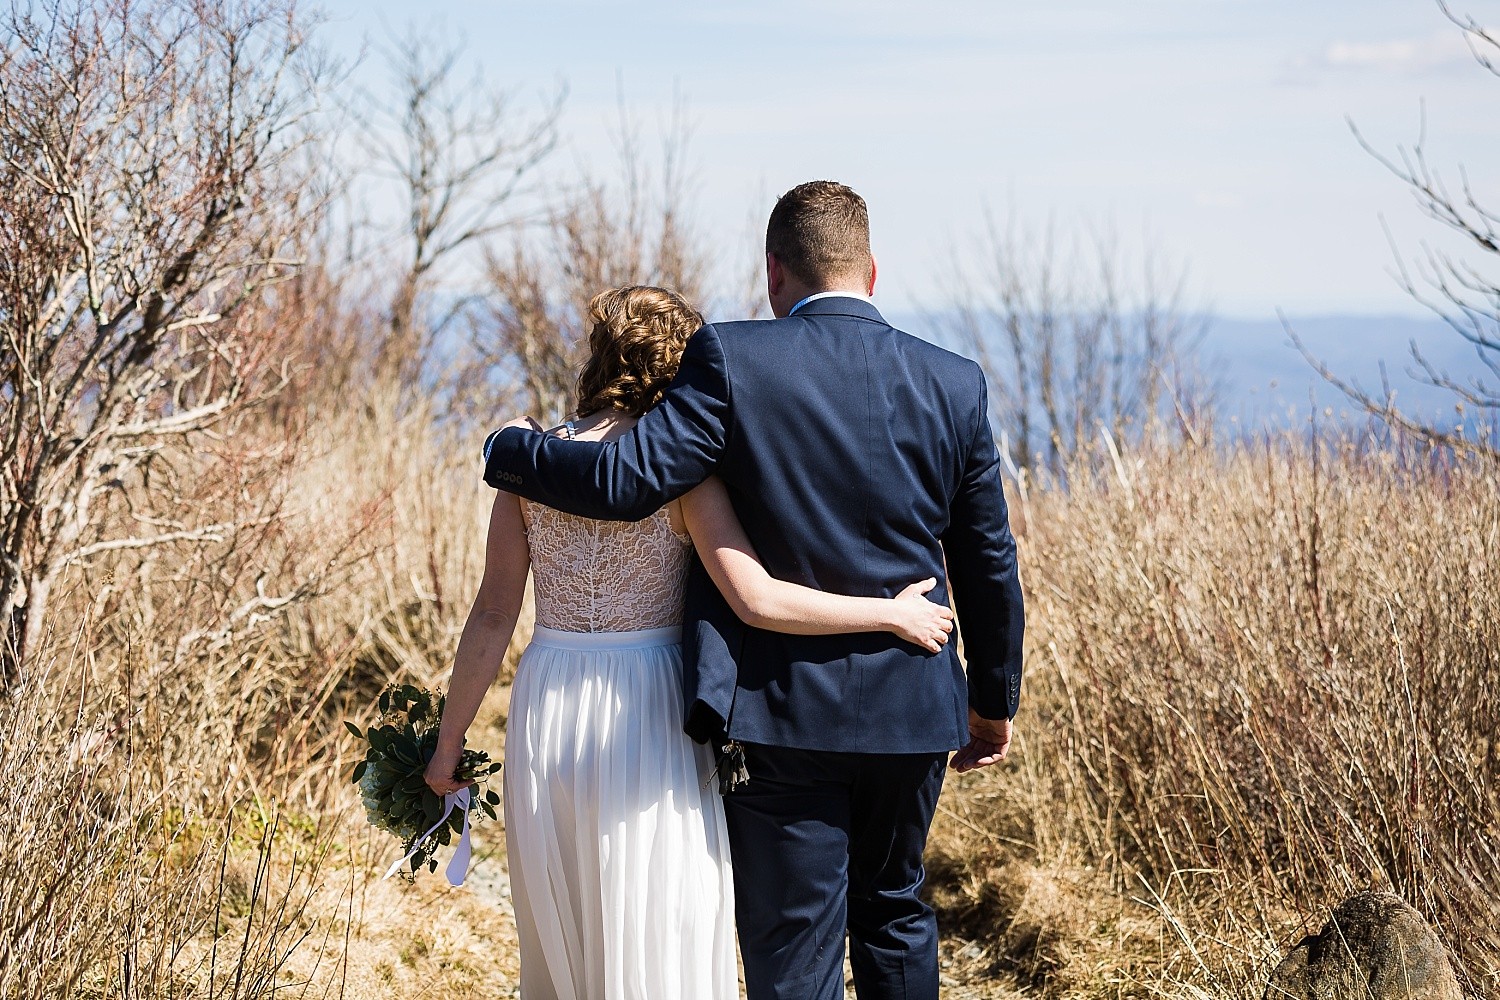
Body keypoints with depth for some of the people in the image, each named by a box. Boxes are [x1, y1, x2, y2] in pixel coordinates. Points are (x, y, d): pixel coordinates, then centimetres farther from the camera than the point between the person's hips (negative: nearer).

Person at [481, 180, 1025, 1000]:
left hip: (785, 712, -4)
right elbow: (987, 563, 6)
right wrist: (995, 700, 18)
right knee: (894, 913, 25)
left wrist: (510, 450, 1)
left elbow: (626, 479, -19)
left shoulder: (732, 360, -12)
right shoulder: (954, 384, 0)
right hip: (912, 712, 4)